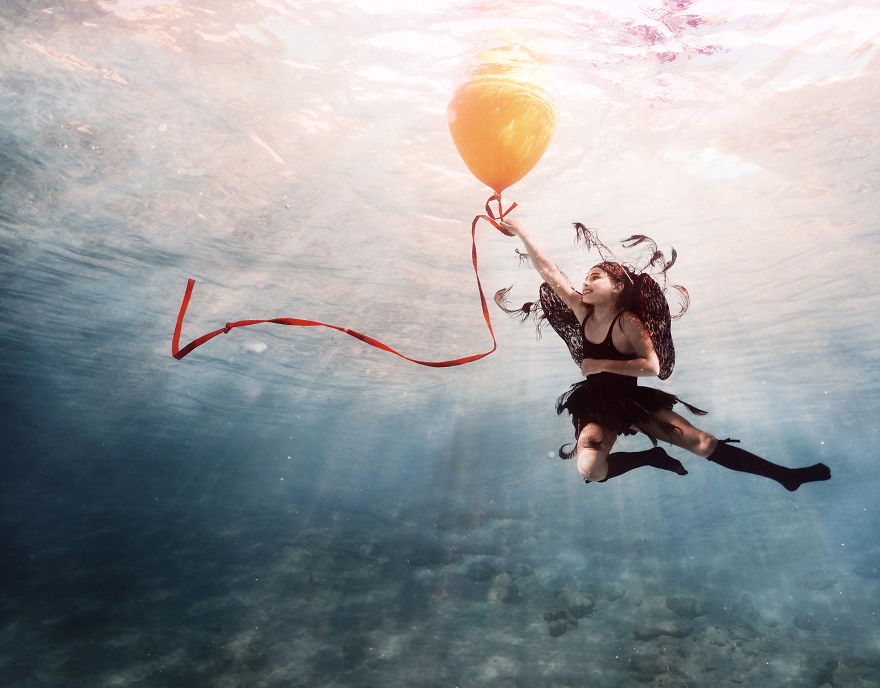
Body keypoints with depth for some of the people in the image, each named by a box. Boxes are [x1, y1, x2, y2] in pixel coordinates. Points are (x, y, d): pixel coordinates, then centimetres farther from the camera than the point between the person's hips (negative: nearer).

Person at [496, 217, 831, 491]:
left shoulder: (628, 321, -13)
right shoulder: (582, 313, 0)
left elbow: (652, 366, -24)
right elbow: (548, 271, 1)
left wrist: (602, 364, -24)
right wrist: (521, 233, 3)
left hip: (634, 403, -3)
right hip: (597, 409, 3)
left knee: (702, 442, -10)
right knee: (589, 468, -27)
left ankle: (785, 475, 6)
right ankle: (651, 458, -3)